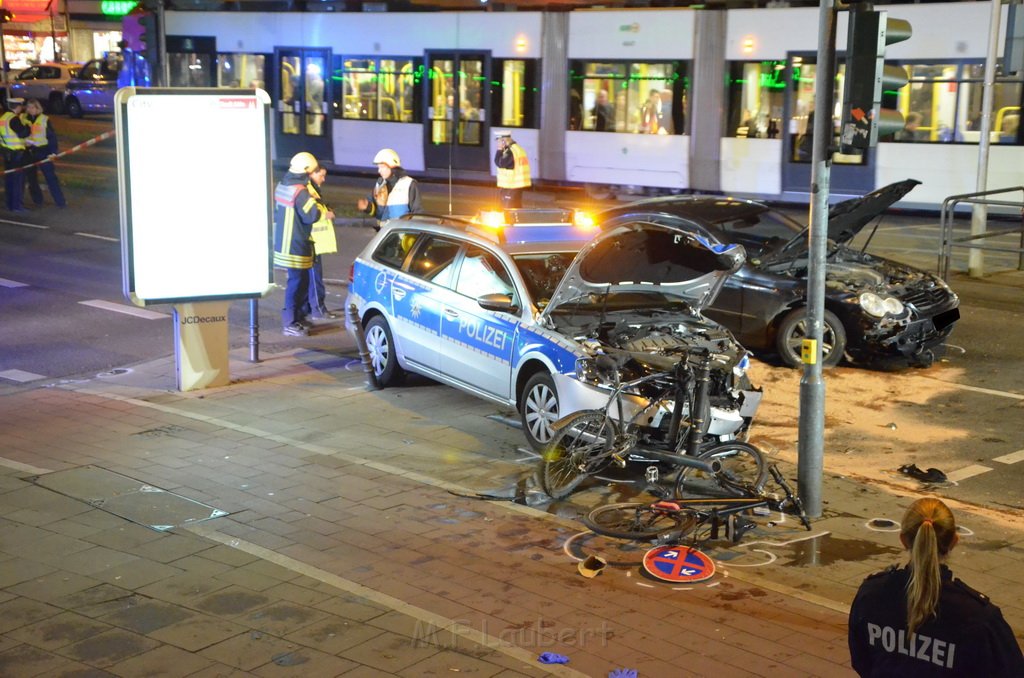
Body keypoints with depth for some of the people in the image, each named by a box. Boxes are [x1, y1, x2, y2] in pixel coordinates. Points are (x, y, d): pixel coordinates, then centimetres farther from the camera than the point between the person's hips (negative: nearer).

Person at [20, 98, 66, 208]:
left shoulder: (44, 119, -3)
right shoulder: (22, 118, 4)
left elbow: (52, 136, -4)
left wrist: (53, 151, -12)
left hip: (42, 151, -3)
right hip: (28, 151, 3)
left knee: (51, 176, -6)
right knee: (30, 177, 10)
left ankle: (60, 201, -4)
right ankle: (37, 200, 24)